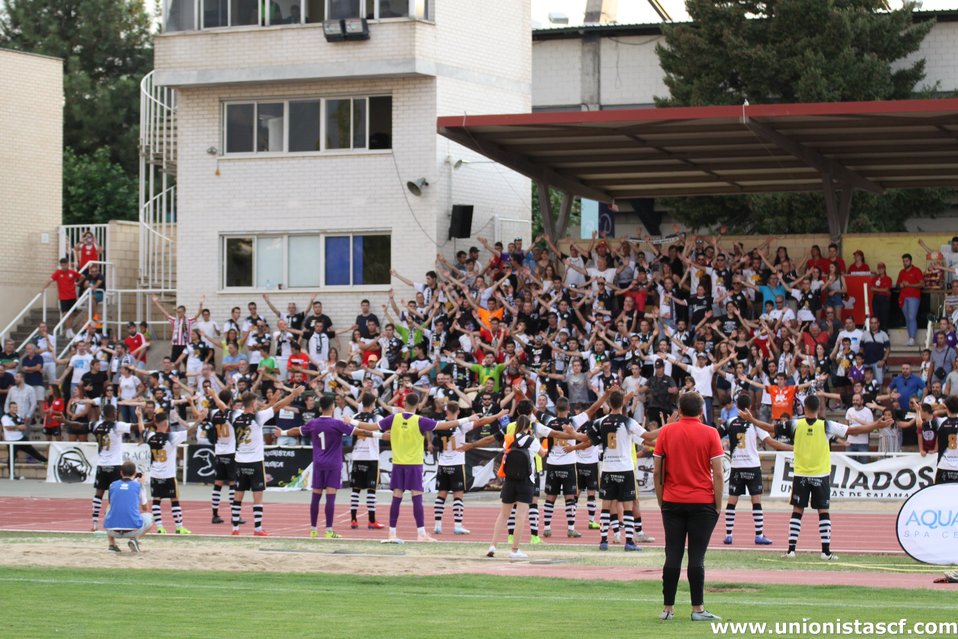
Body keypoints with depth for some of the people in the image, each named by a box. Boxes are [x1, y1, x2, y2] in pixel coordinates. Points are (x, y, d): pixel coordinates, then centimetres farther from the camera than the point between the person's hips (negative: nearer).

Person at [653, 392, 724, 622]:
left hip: (672, 502, 2)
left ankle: (668, 608, 5)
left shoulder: (666, 432, 3)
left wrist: (661, 500, 13)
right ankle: (698, 609, -3)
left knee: (672, 555, 4)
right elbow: (718, 474, -6)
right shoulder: (710, 433, -3)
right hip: (702, 502, -2)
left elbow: (656, 471, 4)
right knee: (697, 557, -2)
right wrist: (718, 506, 0)